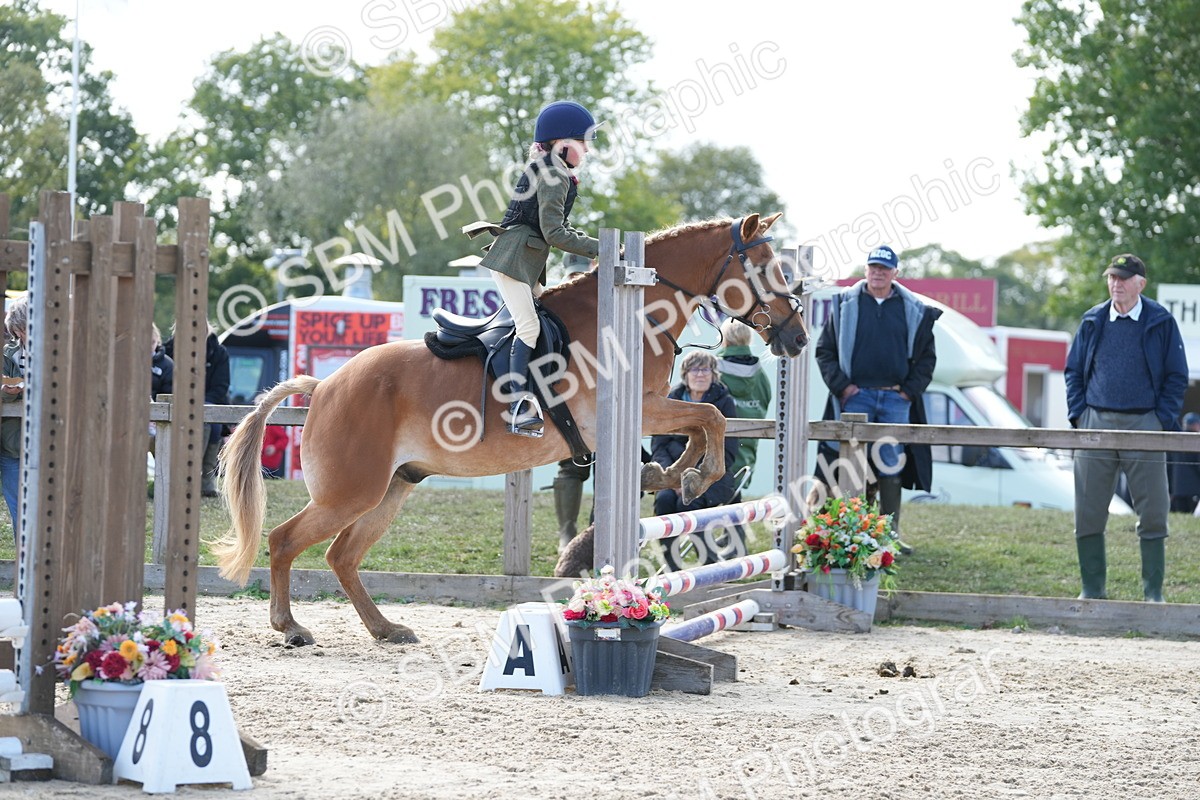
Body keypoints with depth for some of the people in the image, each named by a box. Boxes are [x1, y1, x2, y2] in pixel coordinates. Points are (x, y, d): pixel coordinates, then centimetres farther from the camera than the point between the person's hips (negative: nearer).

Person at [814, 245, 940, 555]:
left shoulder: (913, 310, 9)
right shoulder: (845, 305, 6)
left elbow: (927, 356, 14)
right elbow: (825, 350, 9)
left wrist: (910, 389, 3)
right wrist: (841, 385, -2)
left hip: (896, 399, 1)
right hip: (855, 397, -1)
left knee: (891, 464, 0)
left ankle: (890, 532, 5)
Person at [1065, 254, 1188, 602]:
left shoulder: (1161, 322, 2)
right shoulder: (1092, 322, 9)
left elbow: (1177, 376, 3)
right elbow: (1073, 371, 14)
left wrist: (1162, 421, -6)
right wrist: (1079, 414, 2)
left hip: (1144, 425, -2)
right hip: (1096, 423, 2)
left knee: (1152, 513, -1)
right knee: (1088, 513, 2)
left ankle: (1153, 592, 7)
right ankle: (1092, 588, 11)